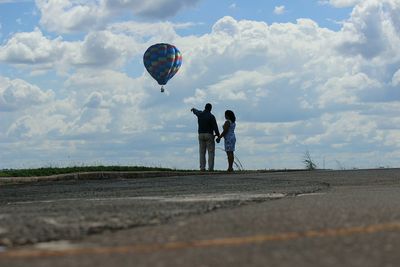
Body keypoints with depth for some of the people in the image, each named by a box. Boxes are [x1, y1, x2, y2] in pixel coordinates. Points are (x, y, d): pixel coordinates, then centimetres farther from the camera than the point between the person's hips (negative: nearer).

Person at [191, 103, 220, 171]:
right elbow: (215, 127, -14)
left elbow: (196, 111, 30)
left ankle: (202, 167, -1)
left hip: (201, 135, 5)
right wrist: (218, 136, -8)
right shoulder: (211, 116, -12)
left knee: (202, 152, 6)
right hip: (209, 135, -4)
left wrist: (193, 109, 55)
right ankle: (210, 168, -10)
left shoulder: (200, 114, 4)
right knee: (211, 152, -2)